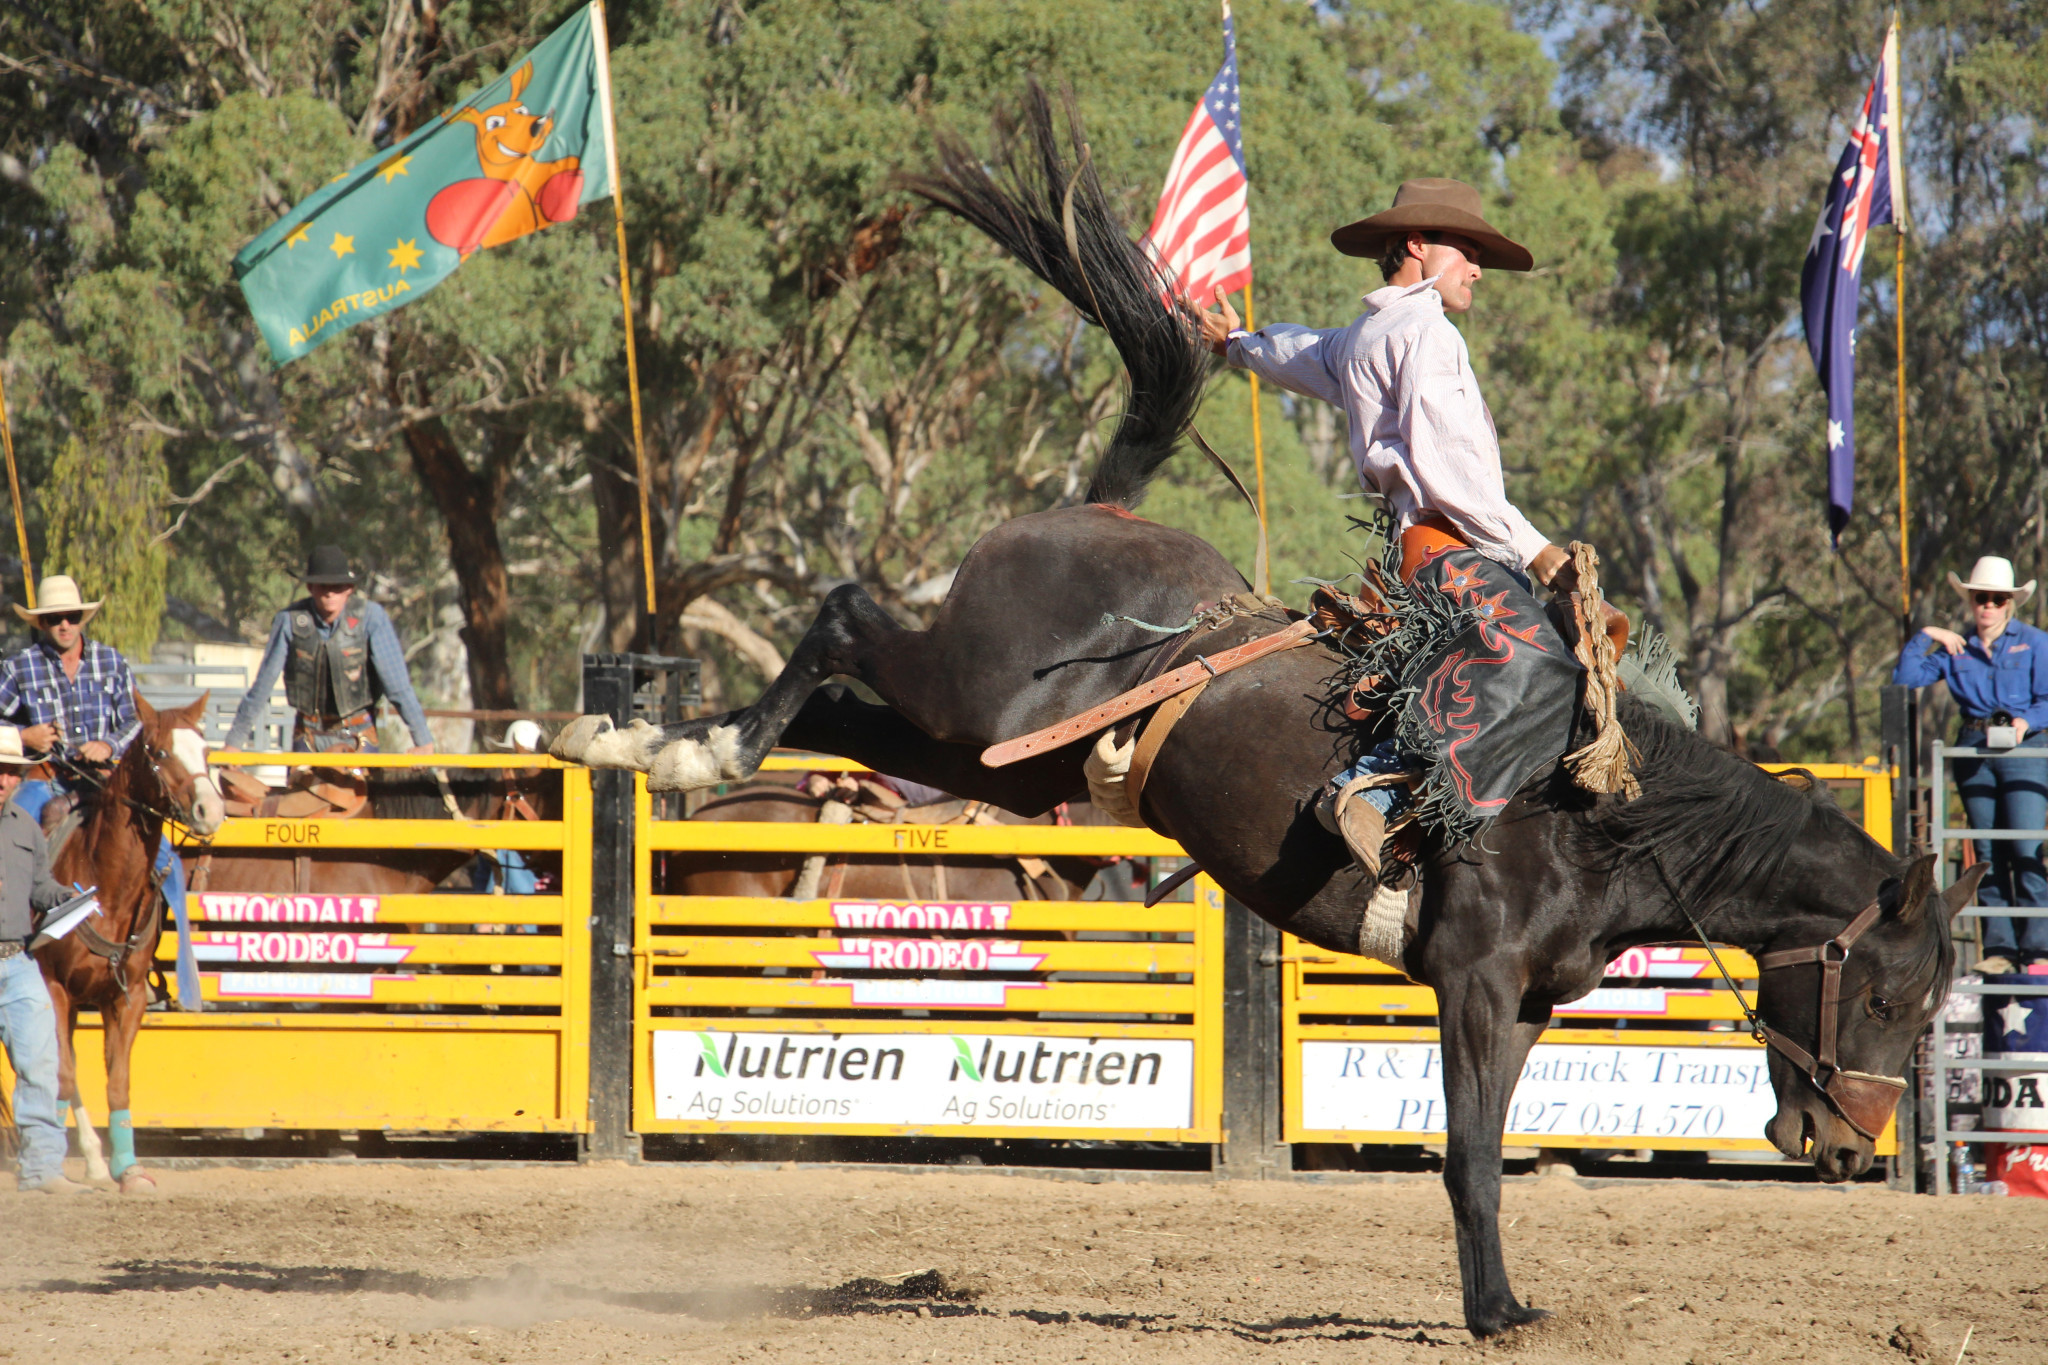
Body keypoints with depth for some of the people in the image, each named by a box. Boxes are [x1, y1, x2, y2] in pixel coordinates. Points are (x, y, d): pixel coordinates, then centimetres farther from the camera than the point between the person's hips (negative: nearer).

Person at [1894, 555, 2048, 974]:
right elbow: (1905, 678, 10)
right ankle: (1999, 946, 4)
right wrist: (1925, 638, 1)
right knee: (1988, 854, 2)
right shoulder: (1955, 650, 13)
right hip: (1974, 751, 4)